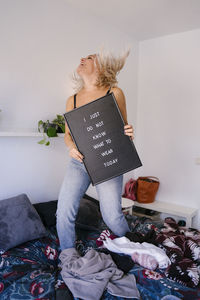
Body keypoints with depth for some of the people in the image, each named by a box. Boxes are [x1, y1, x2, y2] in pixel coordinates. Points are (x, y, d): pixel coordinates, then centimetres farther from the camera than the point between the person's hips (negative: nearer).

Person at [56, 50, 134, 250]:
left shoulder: (114, 93, 0)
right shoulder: (72, 100, 10)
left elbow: (123, 129, 6)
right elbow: (68, 134, 13)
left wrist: (128, 134, -18)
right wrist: (71, 147, -9)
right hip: (79, 162, 4)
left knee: (112, 216, -3)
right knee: (64, 213, -4)